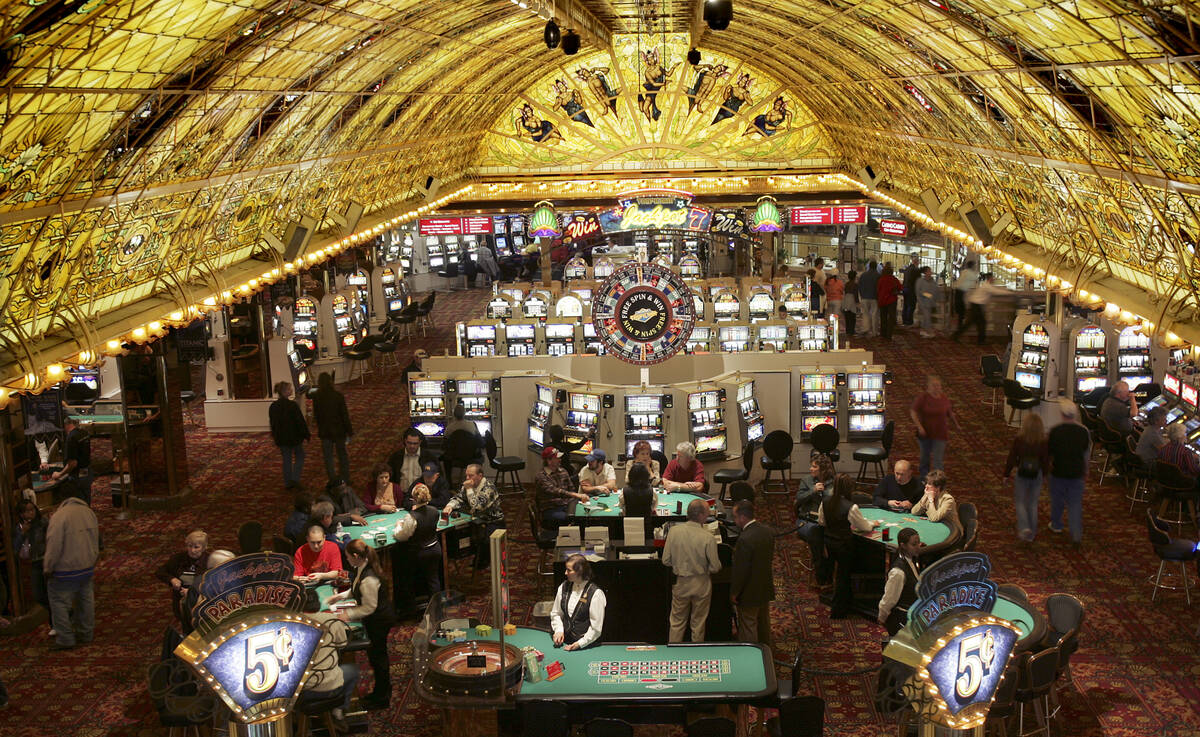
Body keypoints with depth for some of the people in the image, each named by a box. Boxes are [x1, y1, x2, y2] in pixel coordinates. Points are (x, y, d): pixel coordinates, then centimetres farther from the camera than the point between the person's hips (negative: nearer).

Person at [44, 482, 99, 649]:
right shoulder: (89, 512, 2)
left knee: (59, 602, 4)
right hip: (87, 567, 7)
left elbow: (54, 546, -20)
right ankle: (86, 634, 27)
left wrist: (48, 568, -8)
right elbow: (95, 541, 11)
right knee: (85, 599, 17)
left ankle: (65, 639, 5)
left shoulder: (59, 516, -20)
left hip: (66, 571, -7)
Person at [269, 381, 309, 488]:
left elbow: (273, 424, 8)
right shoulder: (293, 405, -19)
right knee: (299, 456, 16)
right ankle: (295, 478, 5)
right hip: (294, 437, -5)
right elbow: (301, 422, -16)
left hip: (281, 438, 5)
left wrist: (276, 440, 19)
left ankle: (288, 483, 20)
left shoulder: (273, 407, -1)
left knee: (287, 459, 16)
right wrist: (306, 436, -6)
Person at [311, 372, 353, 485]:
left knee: (328, 456, 13)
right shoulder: (338, 396, -16)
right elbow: (345, 415, -12)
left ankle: (333, 479, 16)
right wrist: (350, 432, -5)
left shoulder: (316, 397, -11)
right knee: (342, 454, 16)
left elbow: (315, 415, -1)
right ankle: (345, 477, 24)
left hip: (324, 431, 1)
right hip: (339, 430, -1)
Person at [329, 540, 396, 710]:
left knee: (376, 656, 6)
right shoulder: (361, 569, -3)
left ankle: (382, 699, 22)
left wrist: (349, 614, -16)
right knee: (378, 654, 22)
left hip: (380, 620, -10)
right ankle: (382, 690, 40)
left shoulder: (368, 579, -33)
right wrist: (341, 596, 9)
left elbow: (369, 607, -25)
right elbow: (357, 590, 16)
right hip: (376, 619, 10)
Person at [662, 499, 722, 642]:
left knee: (677, 622, 18)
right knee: (698, 623, 16)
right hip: (702, 585, -2)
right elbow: (715, 567, -15)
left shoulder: (674, 531, -14)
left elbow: (666, 561, -7)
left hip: (681, 583, 2)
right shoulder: (708, 537, -23)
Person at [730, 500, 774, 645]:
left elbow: (740, 570, -24)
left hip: (749, 593, -8)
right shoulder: (768, 532, -3)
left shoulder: (745, 539, -28)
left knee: (748, 629, 7)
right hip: (765, 589, 8)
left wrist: (734, 593, -12)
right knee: (764, 624, 23)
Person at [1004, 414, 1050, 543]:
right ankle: (1032, 533, 22)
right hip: (1037, 475, 2)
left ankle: (1024, 528, -7)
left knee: (1020, 502, 13)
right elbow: (1046, 460, -2)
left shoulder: (1018, 440, -16)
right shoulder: (1044, 442, -12)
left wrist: (1006, 474, 3)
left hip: (1022, 474, -2)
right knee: (1033, 503, 16)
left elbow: (1012, 458, -9)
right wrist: (1044, 474, 15)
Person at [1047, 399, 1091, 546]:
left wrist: (1049, 465, 15)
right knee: (1075, 503, 7)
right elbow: (1086, 454, 4)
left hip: (1058, 471, -1)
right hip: (1076, 472, 1)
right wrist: (1085, 471, 19)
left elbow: (1048, 452, -6)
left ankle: (1056, 525, 39)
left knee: (1057, 500, 19)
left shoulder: (1055, 431, -15)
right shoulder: (1083, 431, -9)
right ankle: (1077, 535, 0)